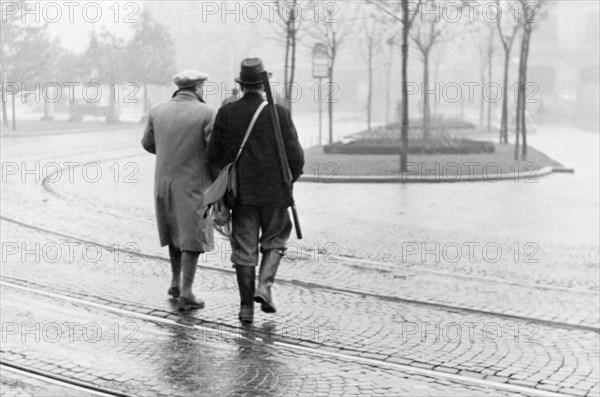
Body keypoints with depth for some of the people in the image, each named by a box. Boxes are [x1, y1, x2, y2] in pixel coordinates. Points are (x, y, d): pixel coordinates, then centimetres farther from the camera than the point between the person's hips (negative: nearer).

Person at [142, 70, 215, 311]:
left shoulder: (157, 111, 1)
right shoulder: (206, 114, -12)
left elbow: (148, 144, 13)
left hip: (164, 181, 5)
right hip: (194, 185, -5)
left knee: (175, 230, 23)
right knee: (192, 237, 3)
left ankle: (176, 282, 29)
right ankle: (186, 294, 0)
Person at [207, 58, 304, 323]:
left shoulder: (225, 113, -3)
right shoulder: (279, 113, -7)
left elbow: (214, 156, 1)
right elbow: (296, 157, -6)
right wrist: (288, 180, 13)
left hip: (241, 193, 1)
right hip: (274, 192, -1)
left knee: (244, 249, 8)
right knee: (274, 242, 17)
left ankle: (246, 306, 9)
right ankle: (264, 285, -4)